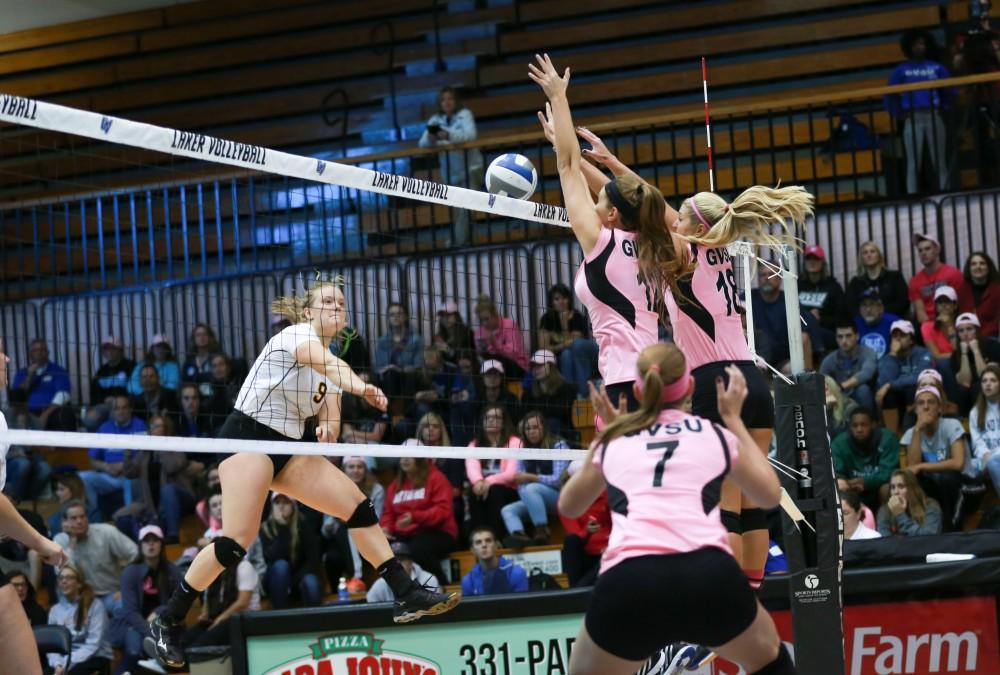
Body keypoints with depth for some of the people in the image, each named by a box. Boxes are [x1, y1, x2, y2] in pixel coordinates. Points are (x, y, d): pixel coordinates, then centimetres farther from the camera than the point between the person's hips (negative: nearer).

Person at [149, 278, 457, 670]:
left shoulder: (332, 366, 15)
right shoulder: (297, 335, -10)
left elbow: (330, 420, 11)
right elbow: (325, 362, -33)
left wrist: (328, 428, -16)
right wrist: (360, 387, -53)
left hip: (287, 449, 9)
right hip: (248, 438, -9)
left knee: (359, 506, -2)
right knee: (236, 542, -17)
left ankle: (406, 597, 1)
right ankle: (167, 622, -5)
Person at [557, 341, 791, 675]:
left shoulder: (613, 441, 23)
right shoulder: (716, 435, 21)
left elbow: (568, 506, 42)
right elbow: (770, 495, 39)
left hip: (627, 587, 0)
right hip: (710, 578, 0)